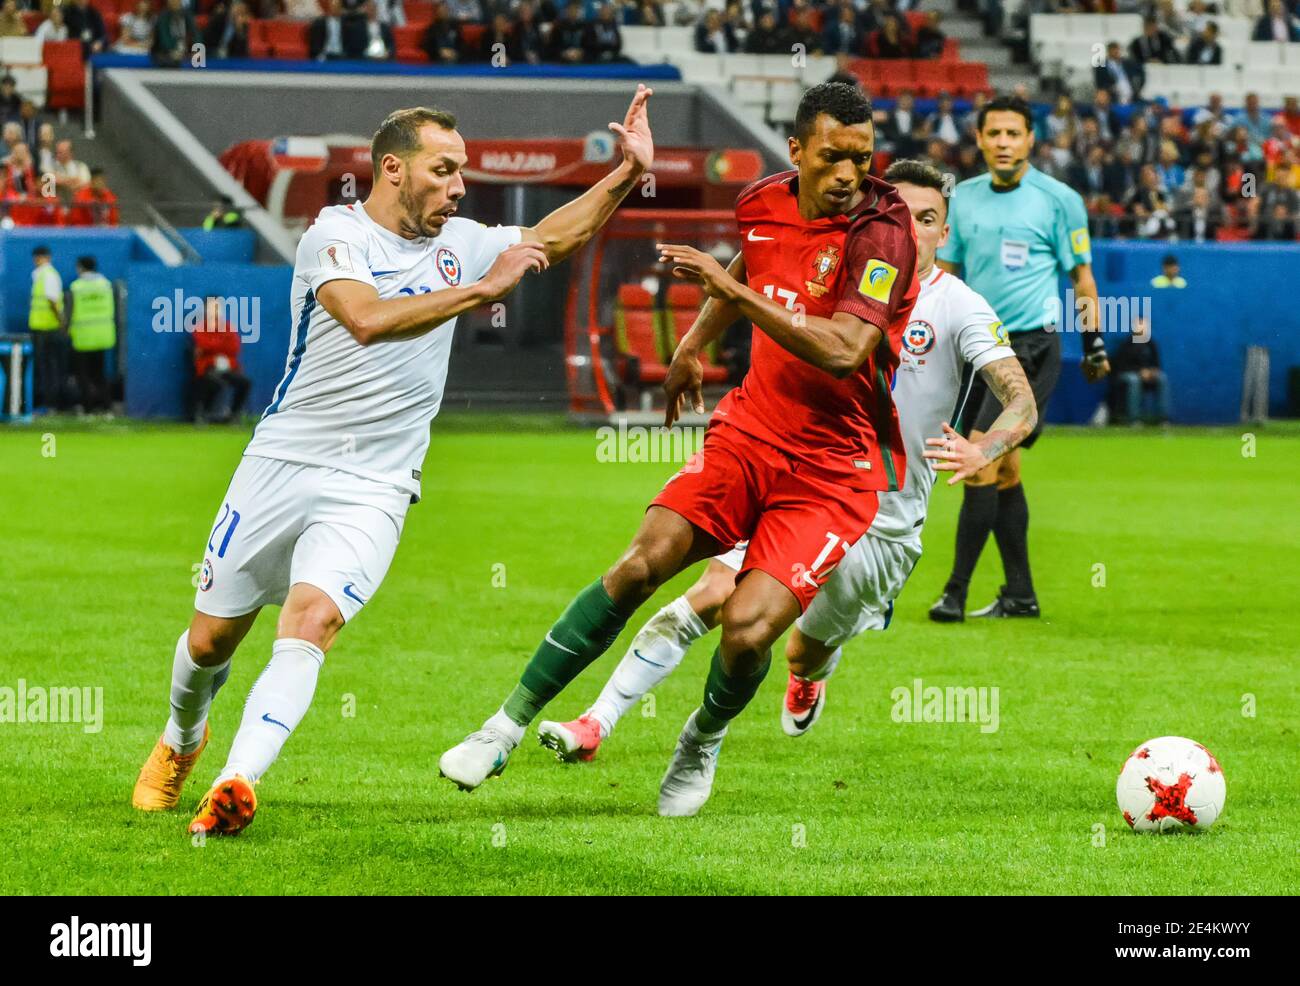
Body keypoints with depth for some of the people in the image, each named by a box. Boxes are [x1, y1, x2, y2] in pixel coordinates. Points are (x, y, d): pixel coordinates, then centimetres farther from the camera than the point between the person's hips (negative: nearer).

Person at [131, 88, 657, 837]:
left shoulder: (456, 243, 8)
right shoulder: (334, 236, -10)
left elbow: (552, 238, 19)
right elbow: (369, 319, -28)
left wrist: (629, 174, 7)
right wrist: (483, 288, -27)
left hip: (372, 492, 2)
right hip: (283, 464, -2)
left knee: (311, 622, -23)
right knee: (210, 640, 8)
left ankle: (236, 784, -30)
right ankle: (181, 741, 39)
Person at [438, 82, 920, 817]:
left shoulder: (881, 229, -19)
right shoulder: (764, 203, 1)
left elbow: (844, 353, -32)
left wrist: (739, 293, -32)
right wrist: (695, 344, 31)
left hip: (836, 468, -5)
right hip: (751, 431, 5)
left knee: (748, 628, -19)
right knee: (640, 567, -14)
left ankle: (707, 737, 16)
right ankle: (510, 725, -2)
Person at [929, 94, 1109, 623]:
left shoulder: (1058, 199, -5)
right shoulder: (964, 196, 9)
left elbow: (1081, 274, 2)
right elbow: (948, 270, 17)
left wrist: (1094, 344, 1)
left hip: (1030, 345, -6)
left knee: (981, 463, -15)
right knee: (1003, 471, 9)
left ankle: (956, 592, -13)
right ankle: (1020, 594, 16)